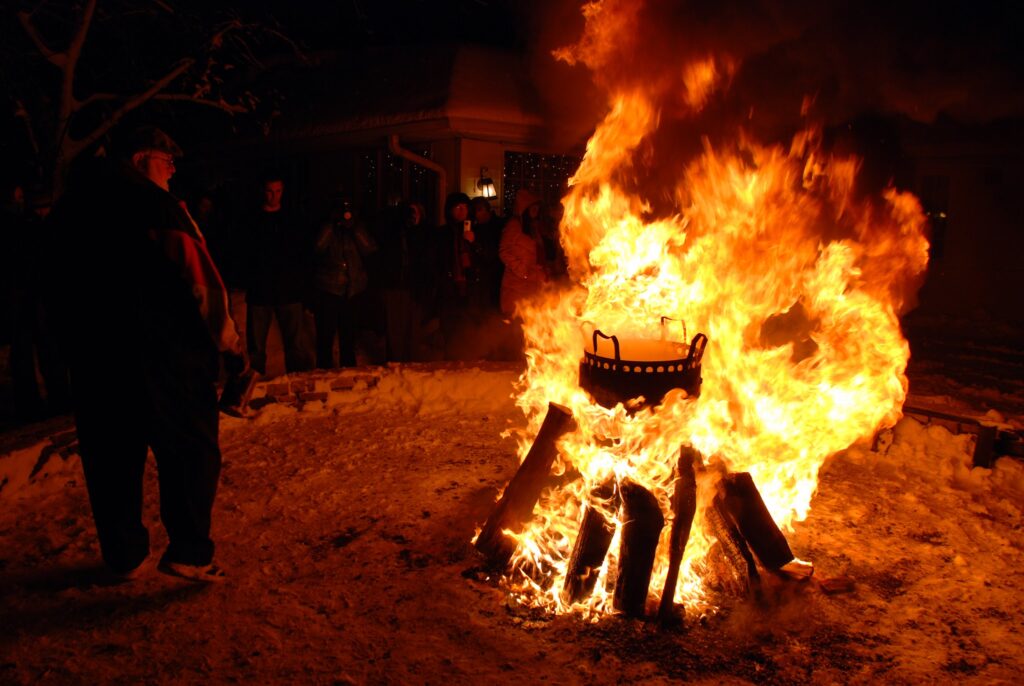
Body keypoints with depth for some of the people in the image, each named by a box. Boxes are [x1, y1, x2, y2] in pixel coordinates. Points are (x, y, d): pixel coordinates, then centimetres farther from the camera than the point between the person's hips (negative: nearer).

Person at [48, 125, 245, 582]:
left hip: (90, 352, 7)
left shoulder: (71, 207, 14)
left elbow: (62, 286, 18)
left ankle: (123, 555, 20)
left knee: (111, 455, 12)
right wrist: (230, 345, -9)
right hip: (160, 351, -6)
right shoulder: (155, 204, -9)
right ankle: (189, 550, -6)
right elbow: (199, 278, -15)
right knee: (190, 445, 1)